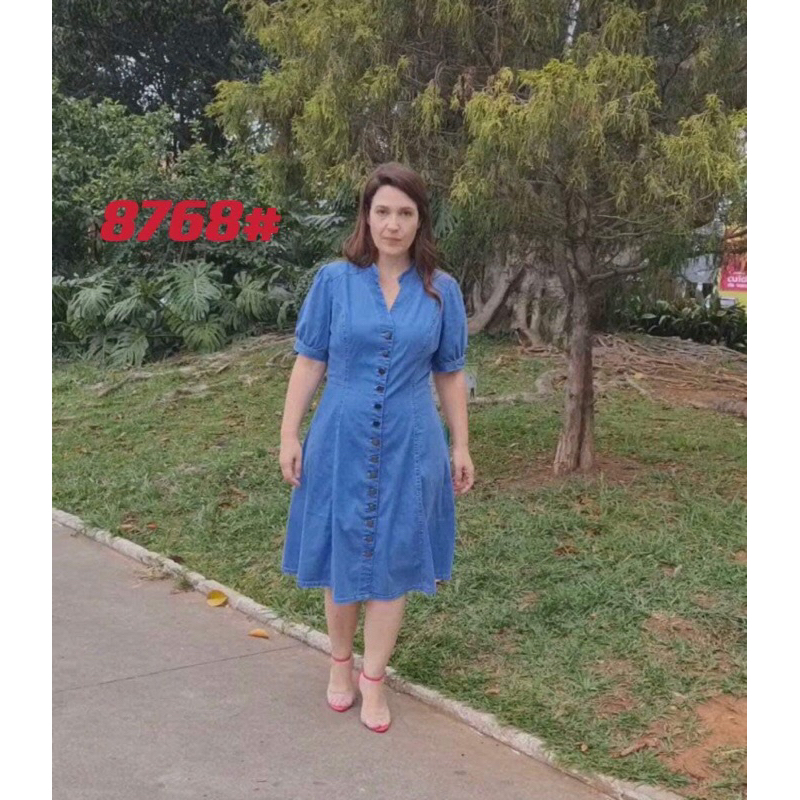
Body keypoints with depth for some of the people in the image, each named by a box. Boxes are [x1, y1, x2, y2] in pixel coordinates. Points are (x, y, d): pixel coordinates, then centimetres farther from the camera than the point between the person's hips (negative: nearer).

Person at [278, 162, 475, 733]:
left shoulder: (442, 291, 1)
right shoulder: (334, 281, -3)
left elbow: (450, 375, 7)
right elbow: (309, 363, 0)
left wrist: (461, 446, 8)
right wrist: (290, 435, -3)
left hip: (409, 447, 1)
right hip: (341, 441, 0)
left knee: (392, 557, 6)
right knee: (341, 552, 10)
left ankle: (374, 678, 22)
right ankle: (341, 662, 32)